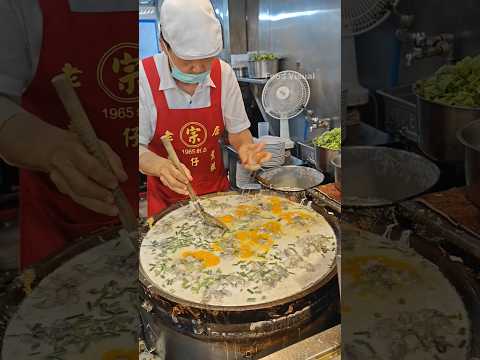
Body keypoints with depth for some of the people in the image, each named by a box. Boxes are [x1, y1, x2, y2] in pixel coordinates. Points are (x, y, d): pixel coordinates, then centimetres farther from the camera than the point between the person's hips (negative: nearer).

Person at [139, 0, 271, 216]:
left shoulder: (223, 73, -8)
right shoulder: (144, 77, -17)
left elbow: (237, 131, 1)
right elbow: (139, 147, -16)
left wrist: (245, 147, -21)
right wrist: (160, 166, -36)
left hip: (218, 190, 3)